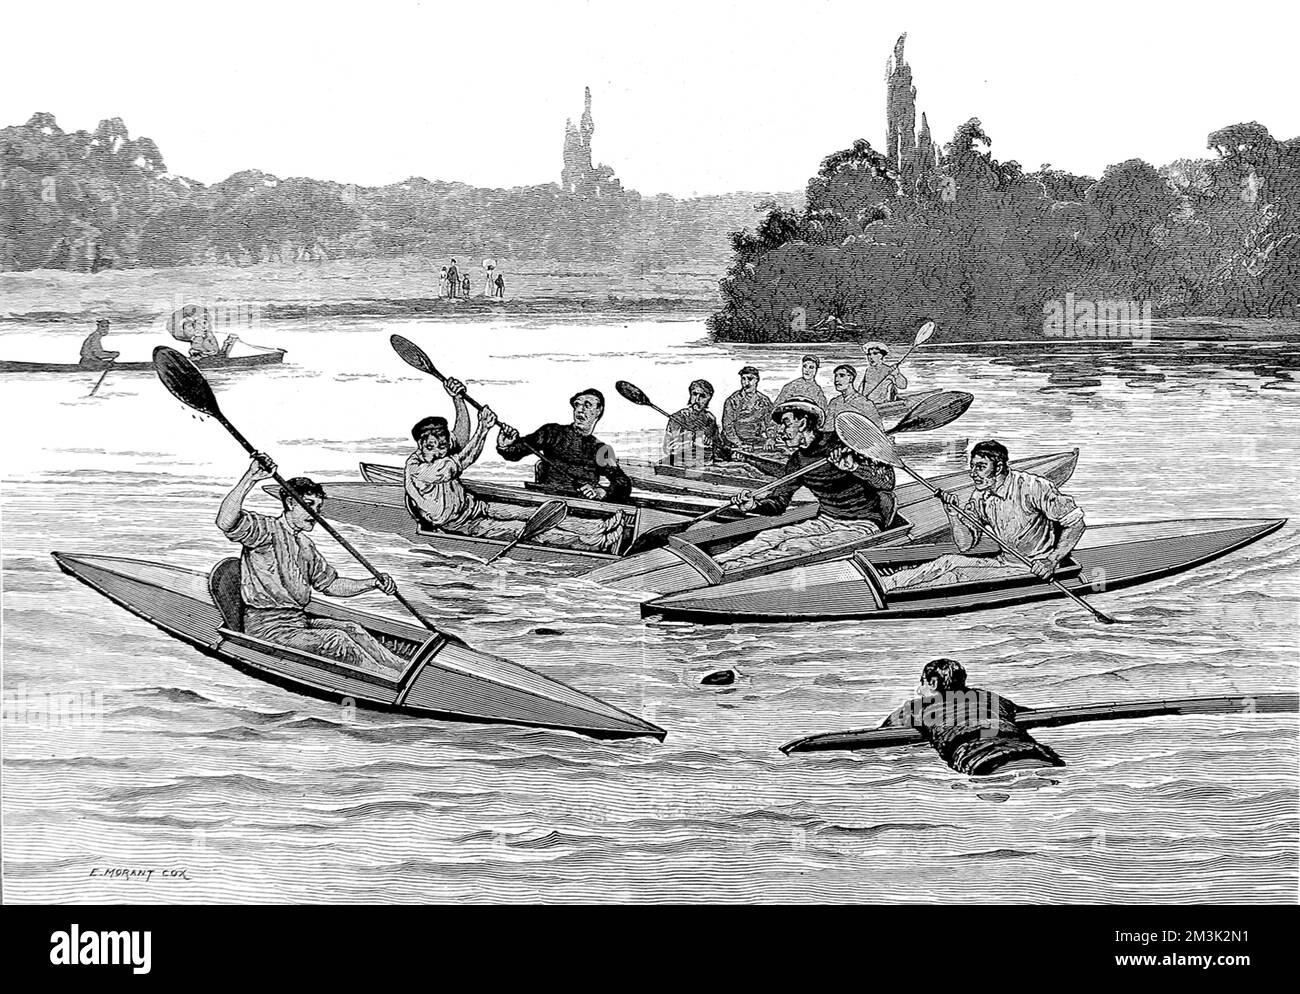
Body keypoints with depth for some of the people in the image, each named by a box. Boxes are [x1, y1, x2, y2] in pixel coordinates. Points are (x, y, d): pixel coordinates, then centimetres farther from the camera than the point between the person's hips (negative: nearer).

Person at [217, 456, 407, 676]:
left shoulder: (305, 545, 18)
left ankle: (403, 668, -25)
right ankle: (397, 680, -29)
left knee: (352, 629, -13)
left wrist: (373, 583, 9)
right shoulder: (266, 528, -10)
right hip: (267, 629, -9)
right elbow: (225, 522, -30)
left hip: (300, 621, 9)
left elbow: (330, 584, 24)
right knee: (336, 640, -23)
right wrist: (250, 479, -39)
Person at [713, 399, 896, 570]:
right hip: (826, 521, 7)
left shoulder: (842, 446, -15)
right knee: (769, 537, -16)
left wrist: (854, 466, -41)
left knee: (793, 547, -28)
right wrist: (754, 506, -14)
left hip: (861, 527, -7)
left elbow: (887, 481, -23)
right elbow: (778, 501, 8)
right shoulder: (799, 459, 6)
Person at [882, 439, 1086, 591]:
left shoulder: (1033, 487, -19)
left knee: (957, 576, -22)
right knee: (949, 562, -11)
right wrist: (954, 516, -16)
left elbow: (1076, 522, -17)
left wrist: (1052, 560, -26)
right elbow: (965, 545, 1)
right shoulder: (979, 497, 1)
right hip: (1002, 561, 7)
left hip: (1034, 569, -7)